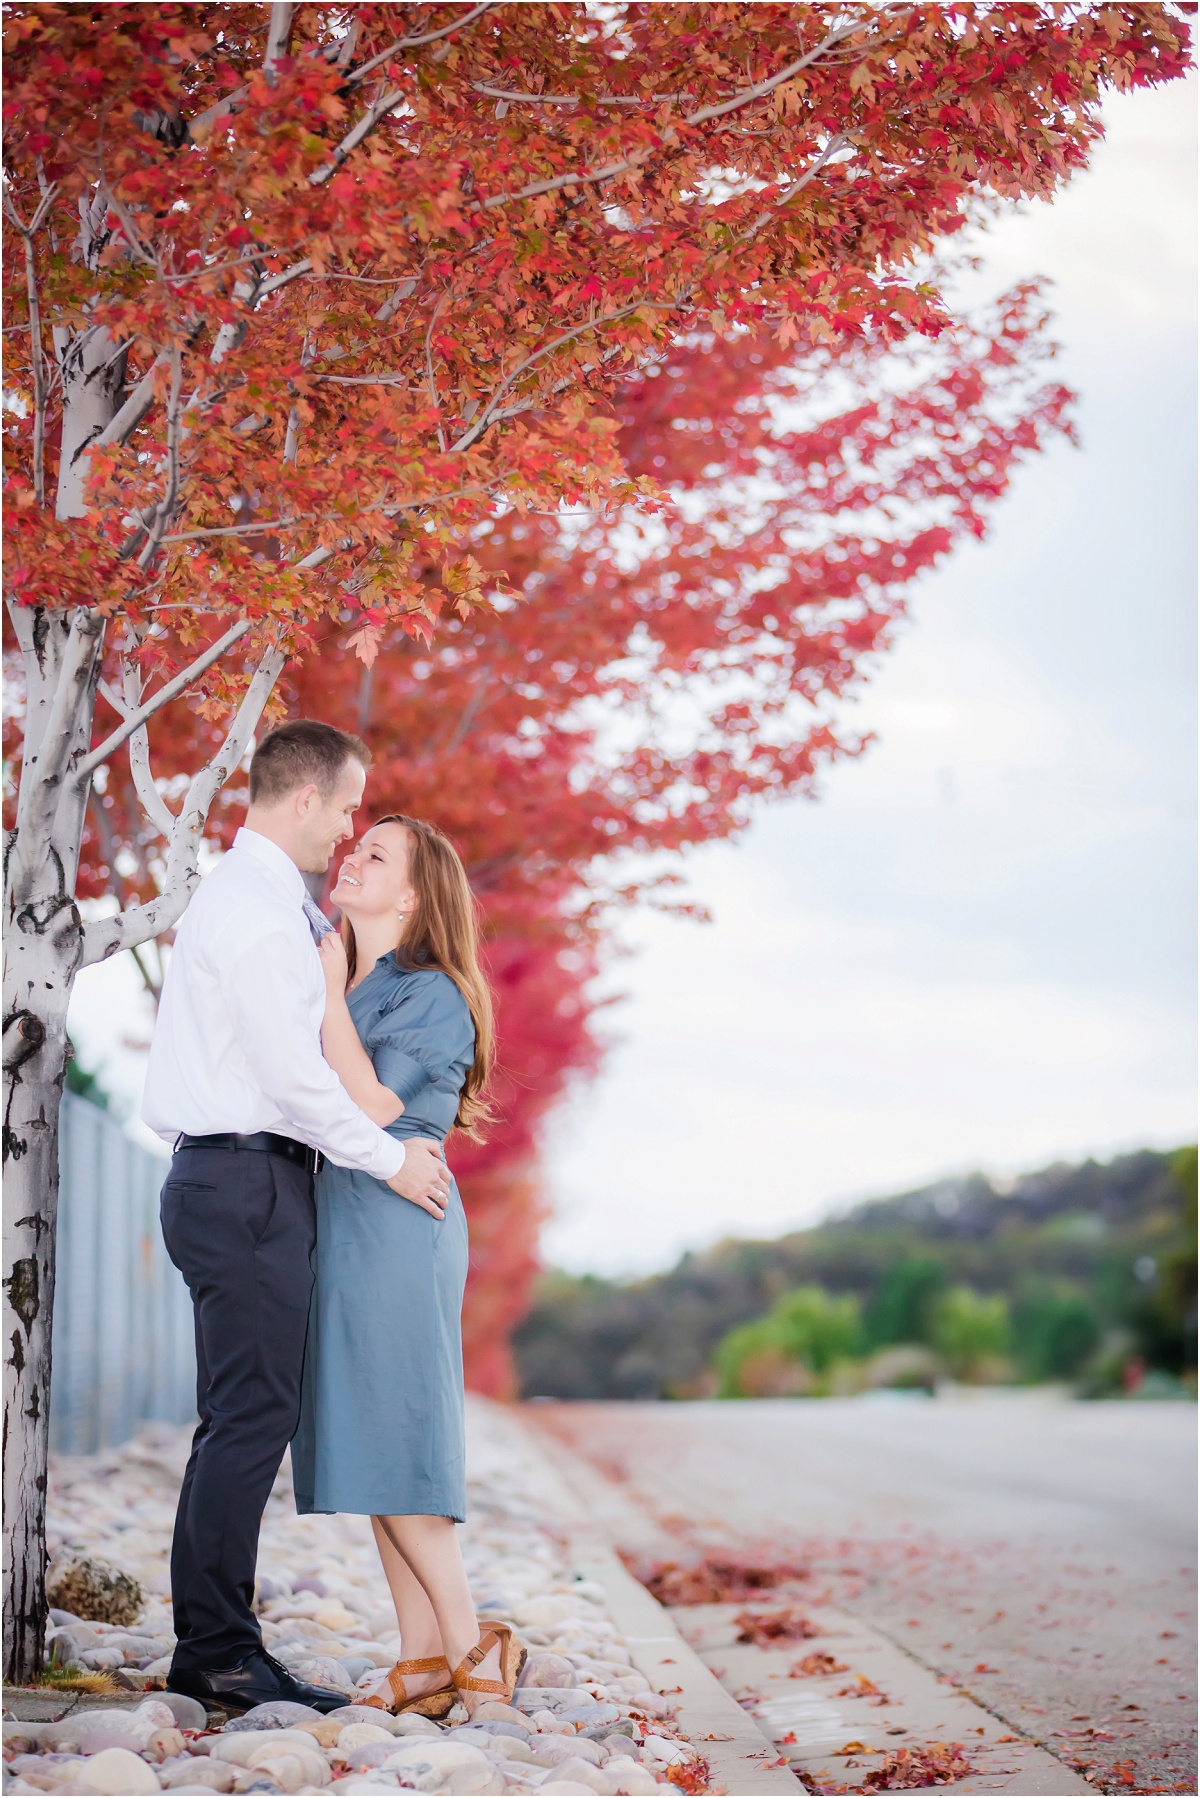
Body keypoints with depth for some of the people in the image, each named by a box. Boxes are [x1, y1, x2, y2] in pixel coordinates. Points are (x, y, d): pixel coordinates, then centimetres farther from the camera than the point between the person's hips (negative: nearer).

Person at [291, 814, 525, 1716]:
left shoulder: (431, 995, -8)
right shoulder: (346, 985, 16)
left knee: (389, 1438, -8)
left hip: (395, 1225, -8)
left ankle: (467, 1642, 2)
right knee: (367, 1446, 6)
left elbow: (371, 1107, -19)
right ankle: (425, 1660, 9)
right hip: (344, 1225, 9)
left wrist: (330, 994, -13)